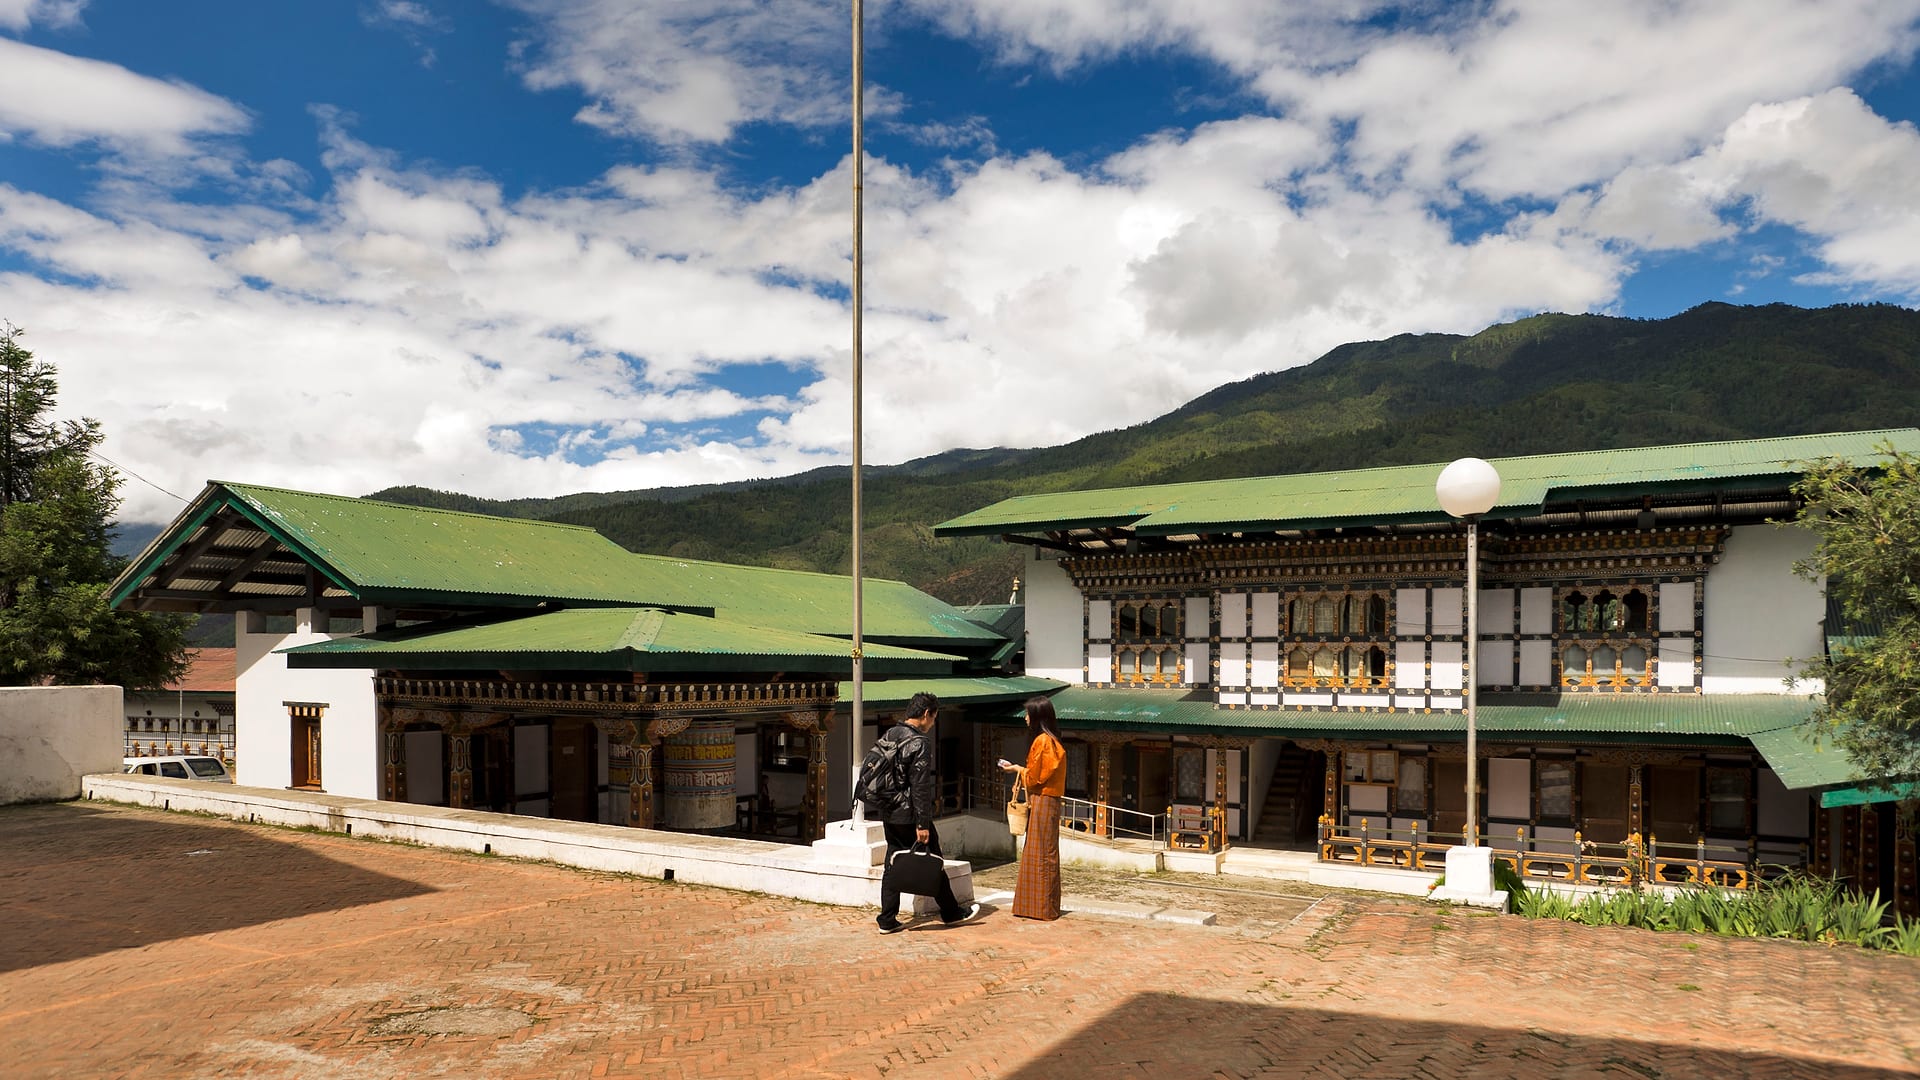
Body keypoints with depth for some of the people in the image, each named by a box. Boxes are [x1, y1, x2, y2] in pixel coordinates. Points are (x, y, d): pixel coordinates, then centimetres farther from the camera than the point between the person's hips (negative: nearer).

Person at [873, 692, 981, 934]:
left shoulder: (888, 735, 8)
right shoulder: (920, 742, -17)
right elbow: (920, 786, -20)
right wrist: (922, 824, -19)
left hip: (888, 814, 8)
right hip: (909, 815, -8)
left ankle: (887, 920, 11)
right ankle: (951, 912, 20)